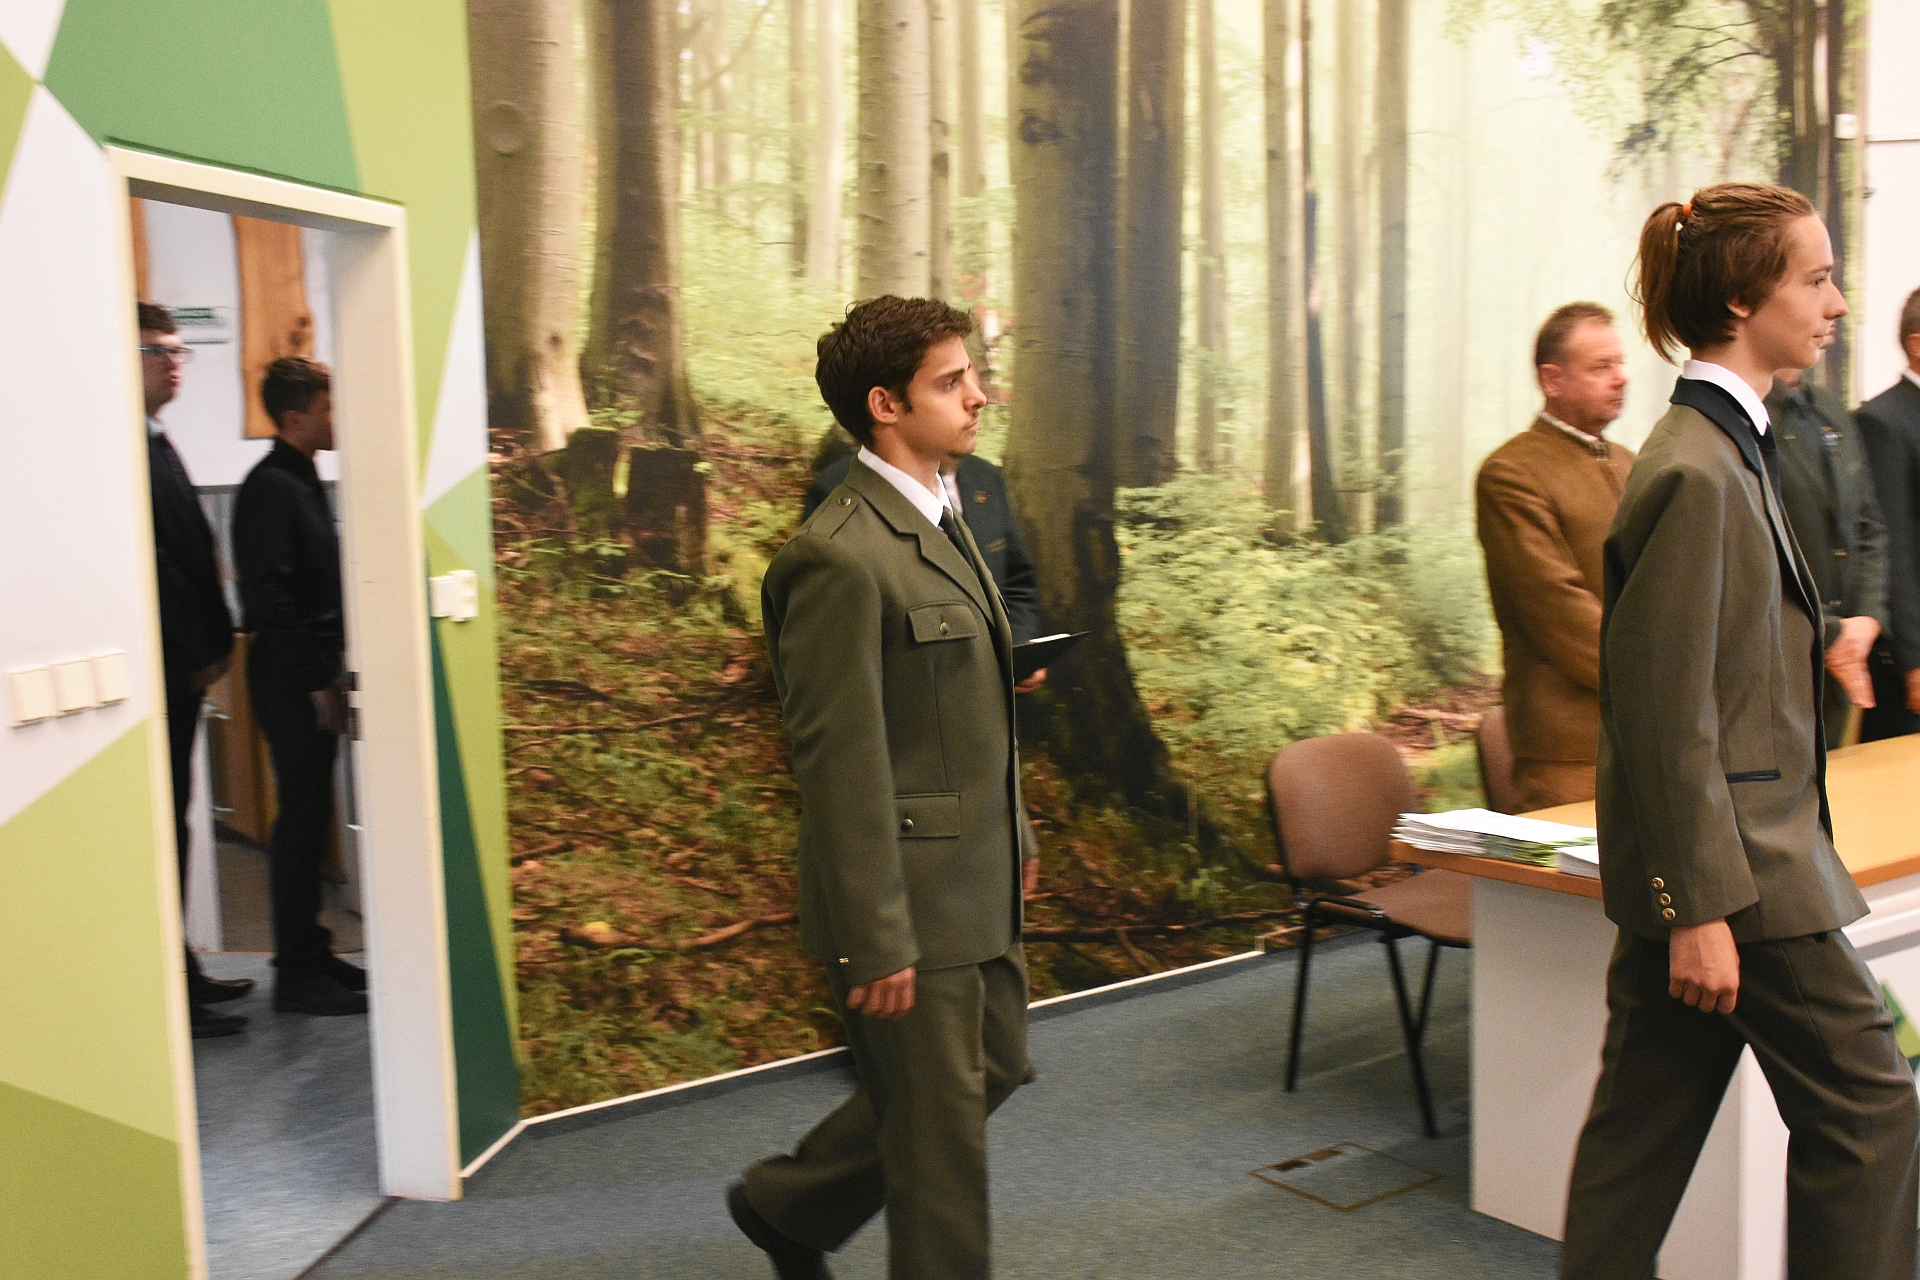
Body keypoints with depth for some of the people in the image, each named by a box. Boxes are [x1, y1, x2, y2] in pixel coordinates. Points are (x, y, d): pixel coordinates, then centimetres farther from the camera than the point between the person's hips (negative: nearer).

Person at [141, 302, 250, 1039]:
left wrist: (214, 643, 12)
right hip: (162, 669, -10)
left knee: (172, 818, 14)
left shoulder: (158, 444, 16)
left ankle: (180, 974, 23)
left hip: (185, 667, 10)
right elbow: (152, 563, -18)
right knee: (164, 822, -5)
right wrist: (204, 649, -11)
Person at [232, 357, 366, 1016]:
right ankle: (297, 974, 5)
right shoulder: (270, 487, -15)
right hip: (290, 681, -9)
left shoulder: (302, 481, 15)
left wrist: (330, 665, 13)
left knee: (310, 816, 14)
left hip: (313, 678, 9)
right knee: (302, 818, -4)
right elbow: (267, 597, -20)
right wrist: (317, 678, -18)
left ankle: (309, 955, 23)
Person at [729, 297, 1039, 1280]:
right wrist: (877, 940, -21)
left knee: (993, 1068, 23)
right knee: (941, 1123, 6)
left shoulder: (940, 518, 10)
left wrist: (1015, 830, 21)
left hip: (978, 878, 10)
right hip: (912, 900, -10)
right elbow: (839, 765, -22)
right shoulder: (840, 557, -22)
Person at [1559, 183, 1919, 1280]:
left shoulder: (1728, 447, 13)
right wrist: (1702, 906, -20)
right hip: (1738, 863, -9)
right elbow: (1667, 712, -21)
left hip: (1699, 866, 9)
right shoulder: (1696, 472, -18)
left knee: (1647, 1120, 14)